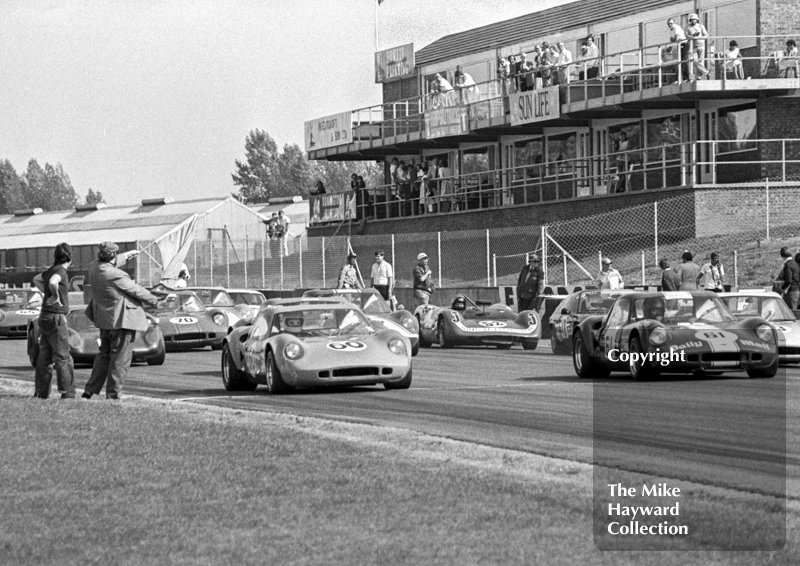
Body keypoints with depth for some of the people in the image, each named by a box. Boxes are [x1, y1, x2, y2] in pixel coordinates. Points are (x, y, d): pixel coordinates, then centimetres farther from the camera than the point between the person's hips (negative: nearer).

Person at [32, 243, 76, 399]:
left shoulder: (51, 270, 11)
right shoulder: (60, 271, -14)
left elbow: (37, 279, 32)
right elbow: (53, 282, -37)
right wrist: (56, 297, -20)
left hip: (44, 317, 9)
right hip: (56, 317, -9)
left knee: (44, 357, 11)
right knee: (63, 358, -7)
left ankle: (41, 392, 14)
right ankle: (68, 394, -8)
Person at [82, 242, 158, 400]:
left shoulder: (94, 268, 0)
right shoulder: (115, 275, -23)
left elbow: (111, 264, 24)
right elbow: (136, 291, -12)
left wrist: (127, 255, 39)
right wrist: (152, 299, 6)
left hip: (104, 319, 8)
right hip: (122, 320, -8)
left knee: (104, 355, 21)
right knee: (120, 359, 0)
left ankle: (89, 391, 18)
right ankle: (112, 395, 2)